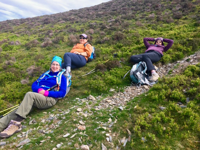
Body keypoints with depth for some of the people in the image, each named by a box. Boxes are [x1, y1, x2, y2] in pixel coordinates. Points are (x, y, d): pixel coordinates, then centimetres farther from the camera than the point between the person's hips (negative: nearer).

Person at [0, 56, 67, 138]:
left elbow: (62, 93, -1)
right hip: (37, 96, 5)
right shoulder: (45, 74, 25)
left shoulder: (61, 77, 11)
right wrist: (39, 89, -7)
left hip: (50, 99, -5)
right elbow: (34, 84, 17)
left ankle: (16, 124, -36)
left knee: (29, 94, -32)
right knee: (19, 109, -21)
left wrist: (46, 93, -12)